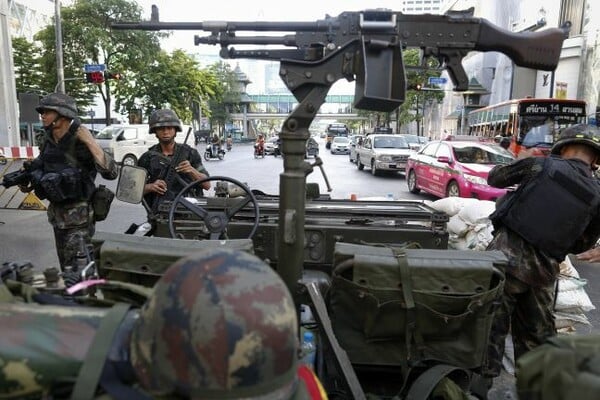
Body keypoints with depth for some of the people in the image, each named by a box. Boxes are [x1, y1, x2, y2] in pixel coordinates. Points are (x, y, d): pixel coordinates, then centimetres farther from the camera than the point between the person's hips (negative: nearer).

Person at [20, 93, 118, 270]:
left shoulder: (79, 142, -18)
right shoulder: (47, 141, 4)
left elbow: (111, 173, -30)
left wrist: (90, 141, -31)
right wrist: (30, 183, 7)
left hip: (79, 215, -8)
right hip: (57, 212, 8)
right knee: (65, 265, 20)